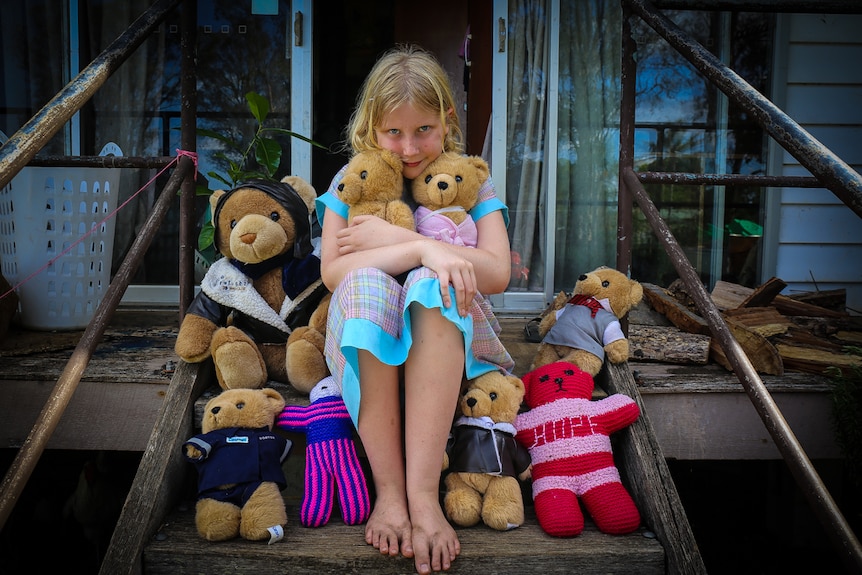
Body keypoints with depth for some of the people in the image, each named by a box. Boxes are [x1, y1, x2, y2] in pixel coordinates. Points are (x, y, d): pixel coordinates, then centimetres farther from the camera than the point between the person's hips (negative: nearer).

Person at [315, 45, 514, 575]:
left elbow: (497, 274, -10)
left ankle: (422, 492, -38)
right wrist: (422, 249, -23)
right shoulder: (352, 183, 7)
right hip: (371, 348, 1)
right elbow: (332, 271, -10)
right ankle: (389, 489, -32)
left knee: (429, 284, -32)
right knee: (365, 282, -32)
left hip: (450, 344, 0)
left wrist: (393, 238, -14)